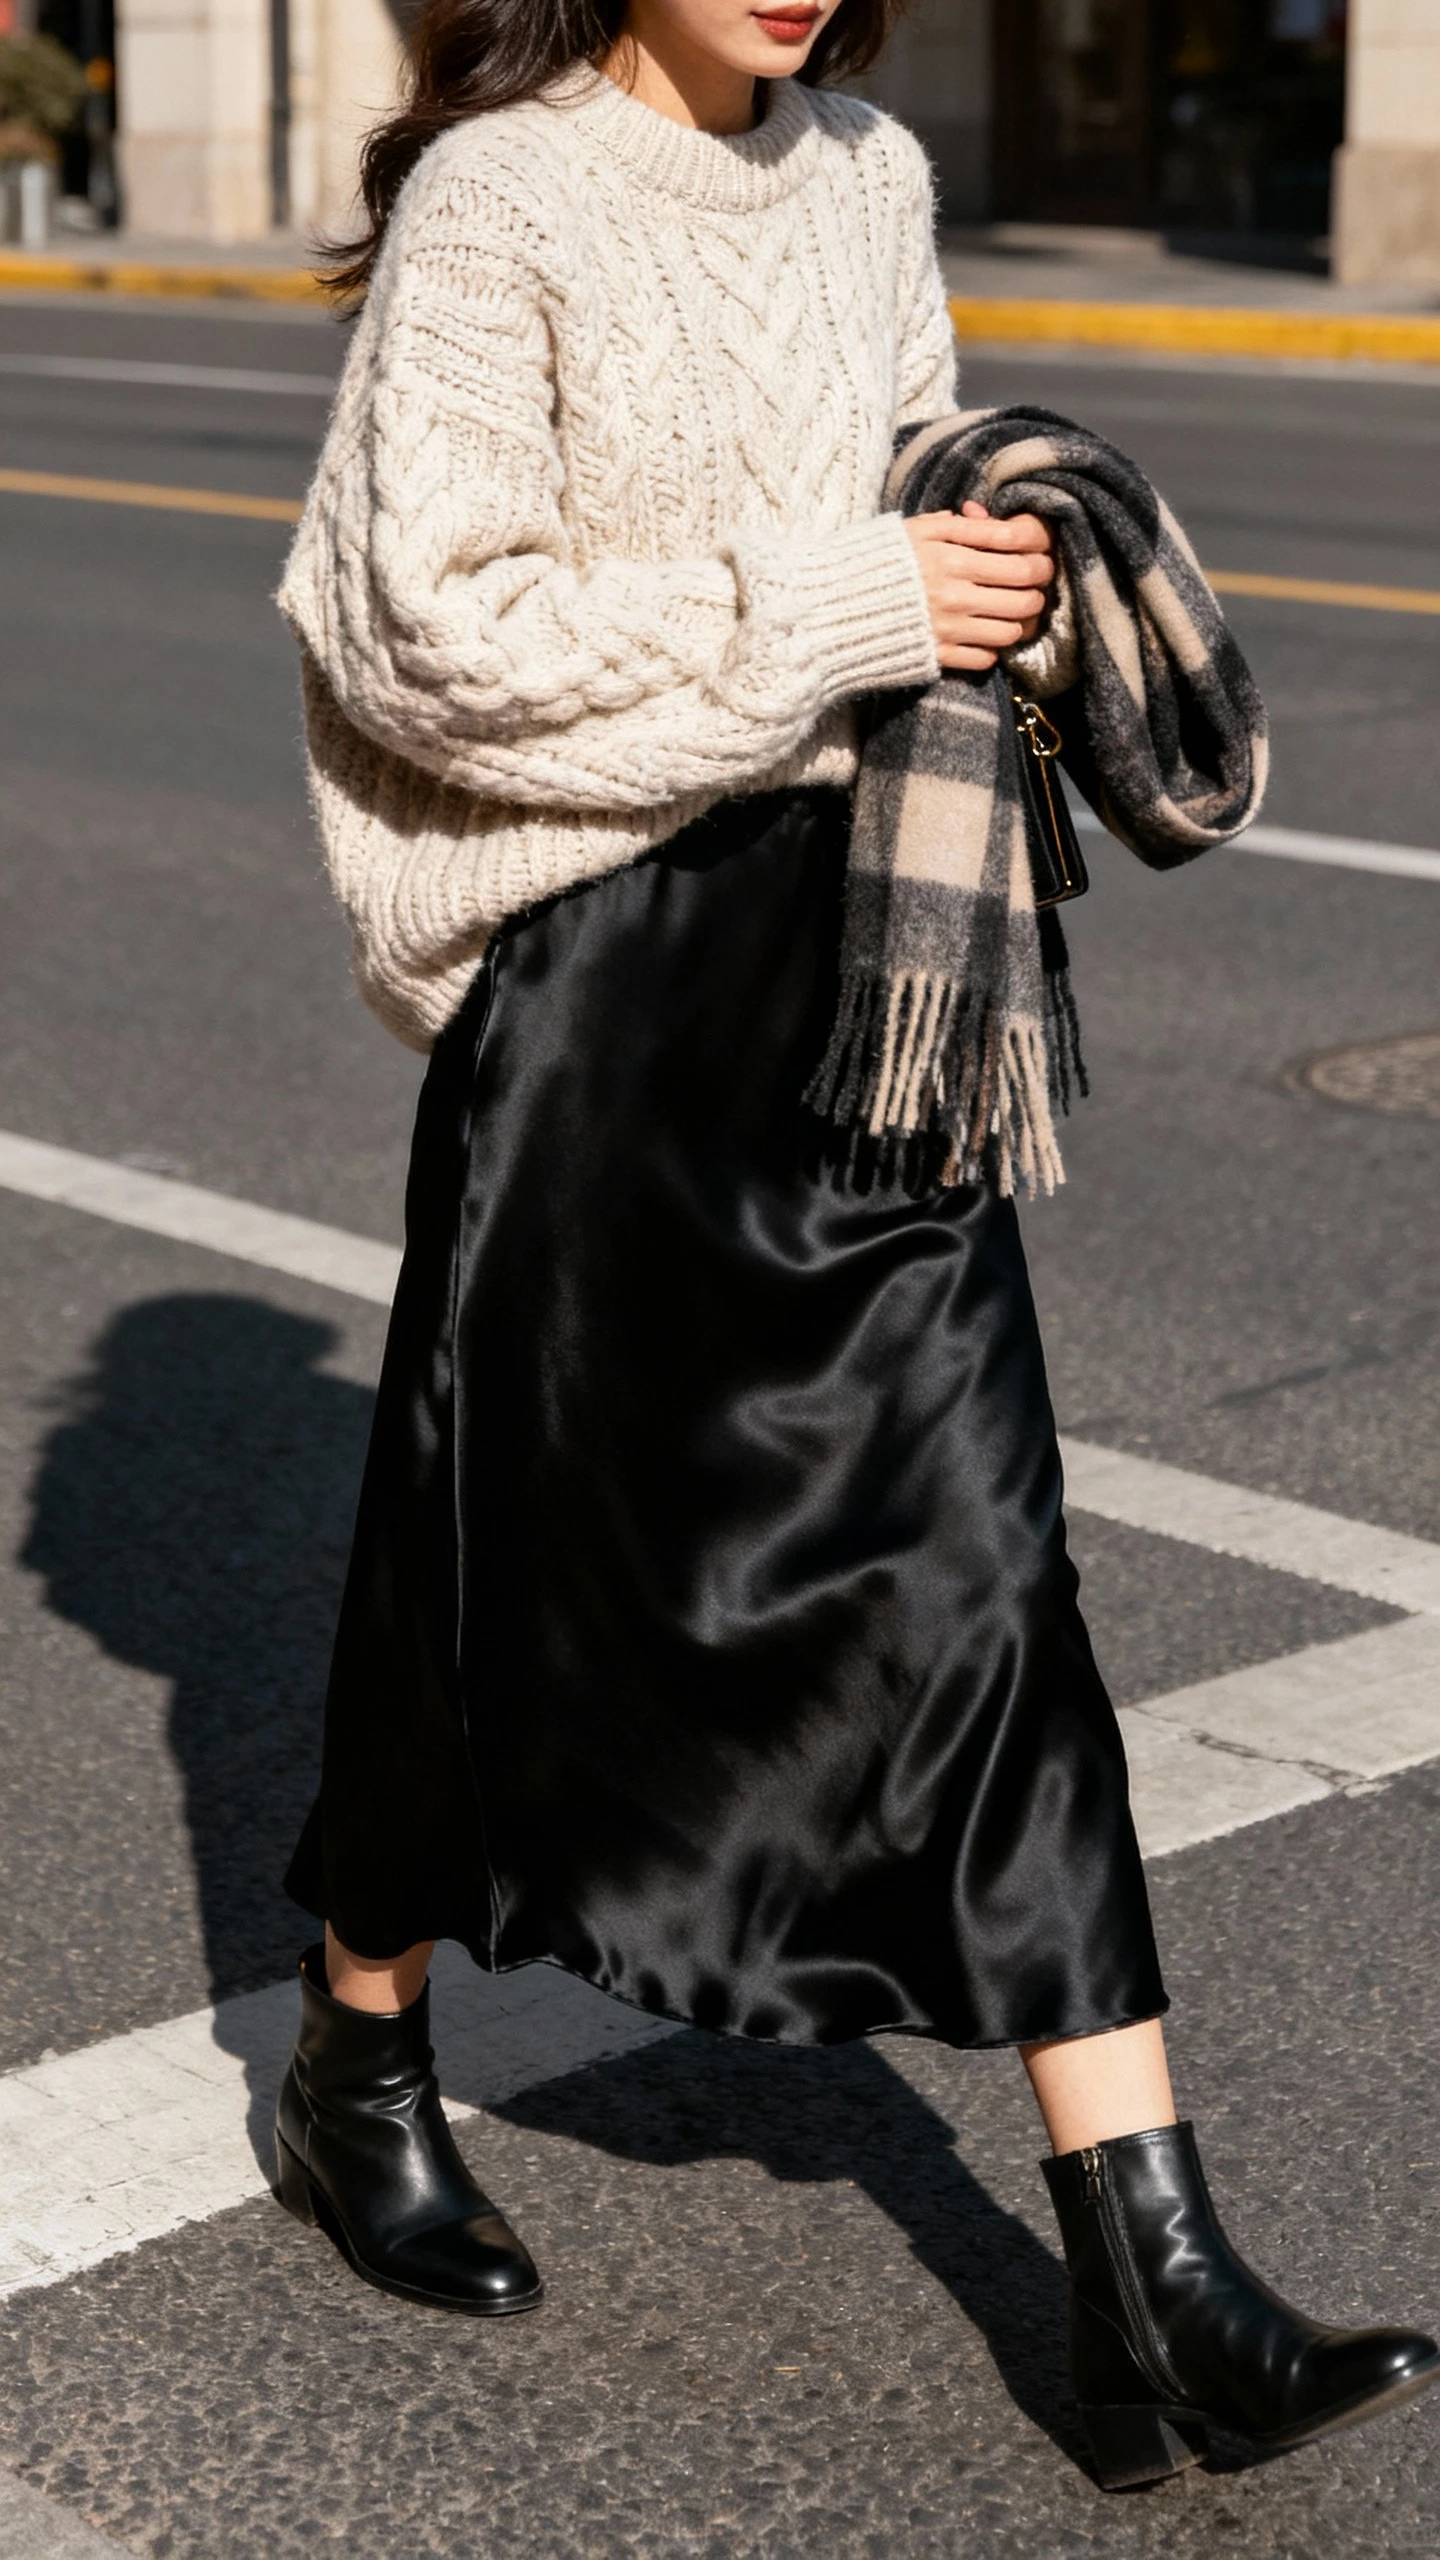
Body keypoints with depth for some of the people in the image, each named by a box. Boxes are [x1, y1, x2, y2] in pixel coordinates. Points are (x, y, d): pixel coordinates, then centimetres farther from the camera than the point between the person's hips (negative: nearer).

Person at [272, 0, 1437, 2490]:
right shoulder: (497, 199, -8)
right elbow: (429, 621, -16)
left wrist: (980, 592, 4)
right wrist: (831, 612, -17)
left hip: (854, 941, 6)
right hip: (601, 966, -5)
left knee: (981, 1566, 0)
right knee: (515, 1545, 9)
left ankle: (1155, 2289, 3)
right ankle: (358, 2065, 36)